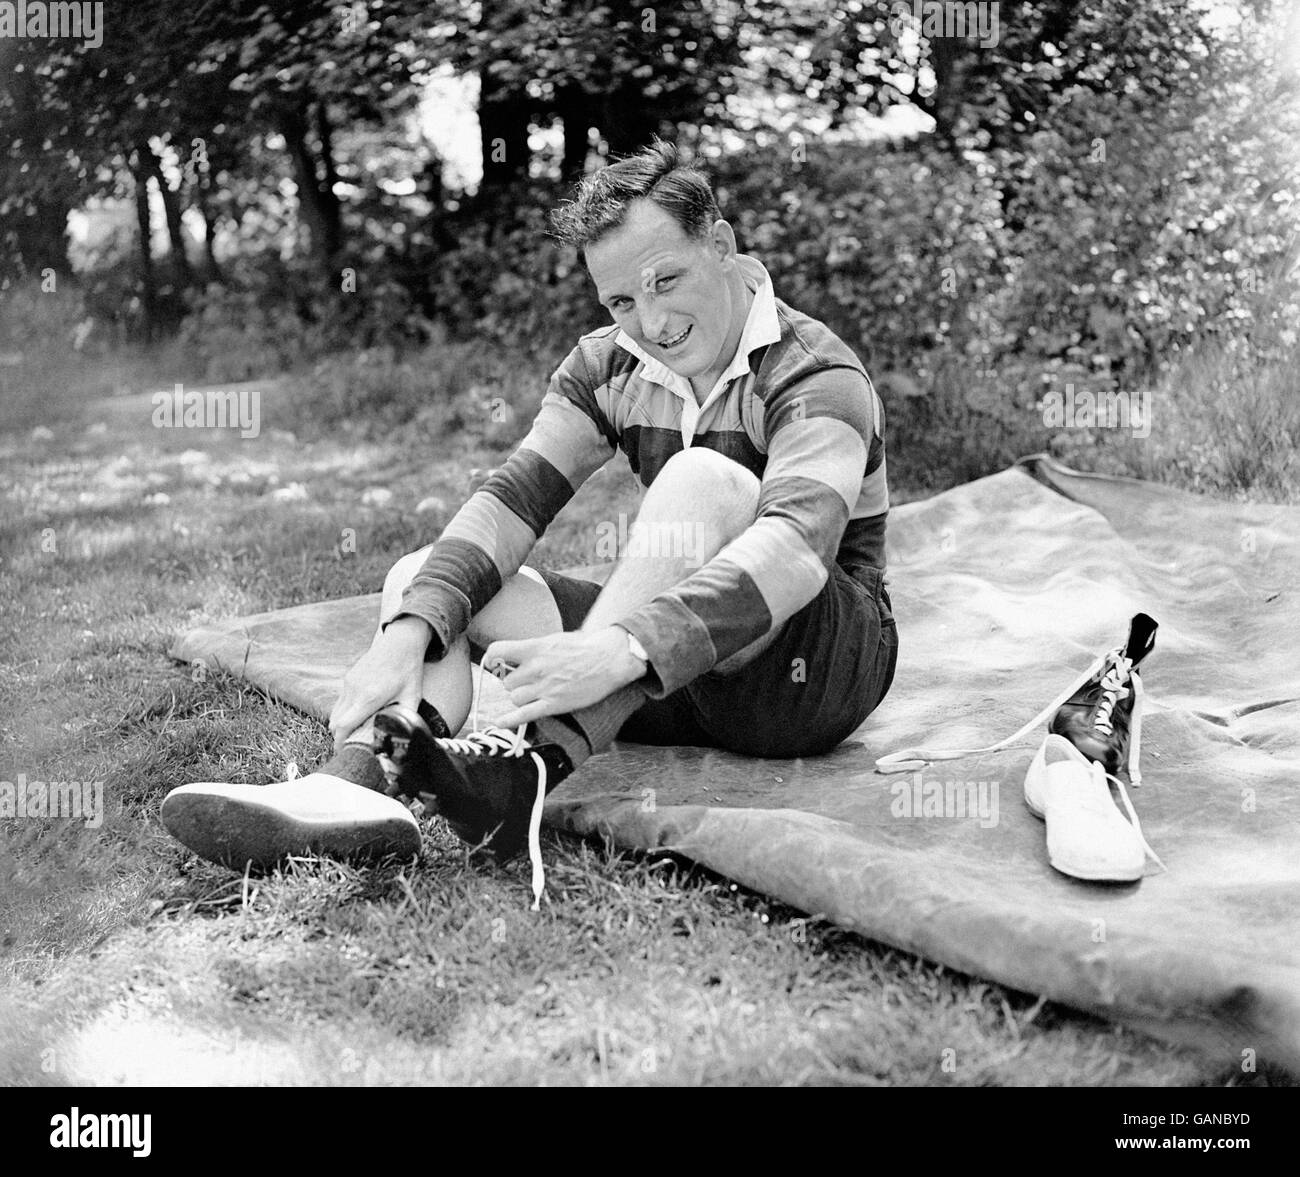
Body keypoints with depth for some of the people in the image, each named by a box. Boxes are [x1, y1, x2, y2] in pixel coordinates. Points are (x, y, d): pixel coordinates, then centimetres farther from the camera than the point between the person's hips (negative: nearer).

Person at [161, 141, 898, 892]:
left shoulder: (815, 375, -16)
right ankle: (365, 783, -36)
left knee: (704, 477, -32)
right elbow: (515, 497, -10)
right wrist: (410, 631, -28)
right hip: (675, 670, 6)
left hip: (821, 668, -5)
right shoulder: (609, 367, 3)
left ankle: (536, 765, -44)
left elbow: (797, 543, -35)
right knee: (421, 577, -7)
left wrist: (624, 649, -49)